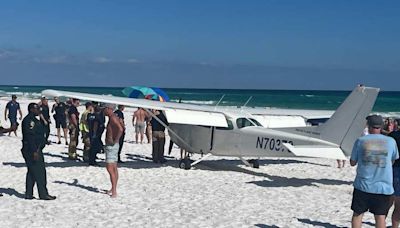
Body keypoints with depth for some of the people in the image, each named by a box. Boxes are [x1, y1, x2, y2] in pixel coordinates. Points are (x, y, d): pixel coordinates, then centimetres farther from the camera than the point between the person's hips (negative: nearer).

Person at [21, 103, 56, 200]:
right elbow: (30, 136, -22)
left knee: (31, 172, 13)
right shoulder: (28, 120, -15)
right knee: (39, 172, -7)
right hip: (32, 150, -11)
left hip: (35, 150, 11)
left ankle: (28, 194, 17)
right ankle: (43, 194, -3)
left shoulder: (34, 120, 17)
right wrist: (34, 151, -24)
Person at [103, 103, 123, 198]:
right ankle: (113, 189, 22)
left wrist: (115, 141, -24)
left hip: (111, 146, -10)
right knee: (114, 168, 14)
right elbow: (120, 129, 30)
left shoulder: (113, 118, -16)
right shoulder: (112, 118, 14)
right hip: (110, 145, 10)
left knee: (110, 168, -12)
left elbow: (120, 129, -32)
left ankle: (114, 192, -13)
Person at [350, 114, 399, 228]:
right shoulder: (391, 141, -2)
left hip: (363, 185, 0)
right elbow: (393, 161, 11)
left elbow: (352, 162, 4)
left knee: (357, 214, 12)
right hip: (383, 186, 1)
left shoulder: (360, 141, -4)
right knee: (380, 216, 6)